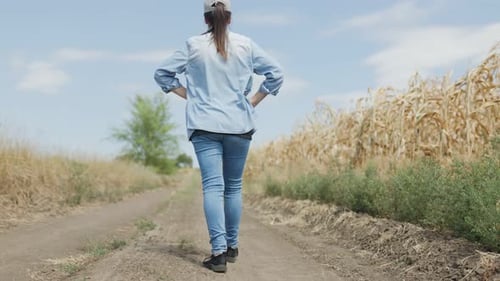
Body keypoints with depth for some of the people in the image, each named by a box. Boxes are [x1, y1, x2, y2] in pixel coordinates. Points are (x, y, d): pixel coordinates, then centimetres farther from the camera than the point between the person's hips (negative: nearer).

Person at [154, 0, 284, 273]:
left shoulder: (193, 45, 3)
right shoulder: (246, 45, 3)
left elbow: (162, 73, 6)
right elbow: (276, 74, 4)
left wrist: (187, 95, 10)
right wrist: (253, 101, 8)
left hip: (204, 126, -1)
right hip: (239, 126, 1)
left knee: (213, 186, -6)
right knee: (233, 187, 12)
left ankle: (219, 251, -15)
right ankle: (231, 246, 21)